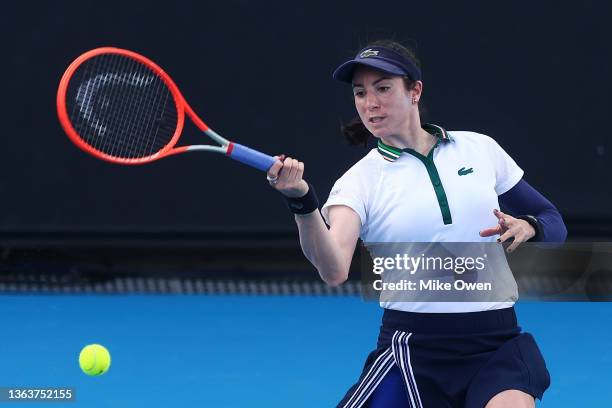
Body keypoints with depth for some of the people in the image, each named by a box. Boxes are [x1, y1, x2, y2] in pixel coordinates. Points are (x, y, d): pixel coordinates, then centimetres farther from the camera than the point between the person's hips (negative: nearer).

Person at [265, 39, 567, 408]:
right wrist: (303, 202, -37)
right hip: (413, 349, 0)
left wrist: (528, 227, -9)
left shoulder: (480, 149, 6)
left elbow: (554, 224, 14)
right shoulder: (360, 180, -1)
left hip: (497, 346, 0)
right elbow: (334, 270, -20)